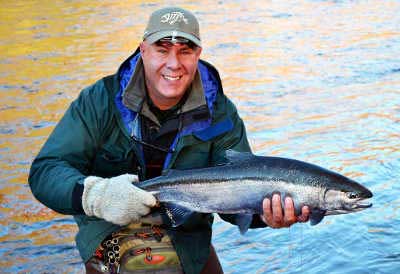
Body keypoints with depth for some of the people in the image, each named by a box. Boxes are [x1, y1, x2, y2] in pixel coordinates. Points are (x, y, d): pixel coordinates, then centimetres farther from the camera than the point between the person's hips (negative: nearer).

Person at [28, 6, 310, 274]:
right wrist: (95, 195, -35)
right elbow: (44, 171, -15)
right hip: (107, 235, 0)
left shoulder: (220, 114, -5)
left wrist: (263, 212, -34)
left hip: (187, 241, 0)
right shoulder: (101, 100, -11)